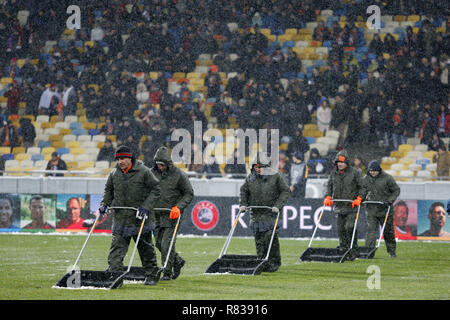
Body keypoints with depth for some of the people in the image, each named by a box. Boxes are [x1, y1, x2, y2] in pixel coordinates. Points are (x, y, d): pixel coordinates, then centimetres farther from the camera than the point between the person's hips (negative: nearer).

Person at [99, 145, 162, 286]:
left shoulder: (144, 172, -9)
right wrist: (104, 204, 1)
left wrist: (146, 206, -15)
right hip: (120, 219, 3)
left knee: (145, 248, 9)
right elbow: (108, 190, 18)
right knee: (117, 248, -7)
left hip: (140, 218, -3)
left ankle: (152, 275, 21)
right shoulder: (114, 174, 4)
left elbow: (156, 190, -5)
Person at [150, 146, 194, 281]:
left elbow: (189, 194, -2)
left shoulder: (178, 174, -7)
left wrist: (178, 207, -15)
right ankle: (178, 261, 30)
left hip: (172, 215, -5)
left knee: (167, 244, -10)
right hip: (157, 214, 5)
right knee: (159, 243, 8)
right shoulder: (152, 173, 5)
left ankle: (167, 272, -2)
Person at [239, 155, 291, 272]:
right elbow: (243, 191, 19)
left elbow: (286, 191, -1)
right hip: (256, 214, 4)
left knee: (270, 237, -11)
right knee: (259, 239, 2)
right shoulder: (250, 178, 7)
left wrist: (278, 205, -10)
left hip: (271, 213, -4)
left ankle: (274, 262, 0)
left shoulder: (275, 176, -4)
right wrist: (243, 204, 4)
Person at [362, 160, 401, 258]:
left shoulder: (387, 178, -6)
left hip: (385, 209, -2)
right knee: (371, 230, -10)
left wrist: (390, 200, -12)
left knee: (388, 231, 9)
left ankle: (391, 252, 23)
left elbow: (396, 190, 0)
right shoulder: (365, 179, 3)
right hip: (371, 209, 2)